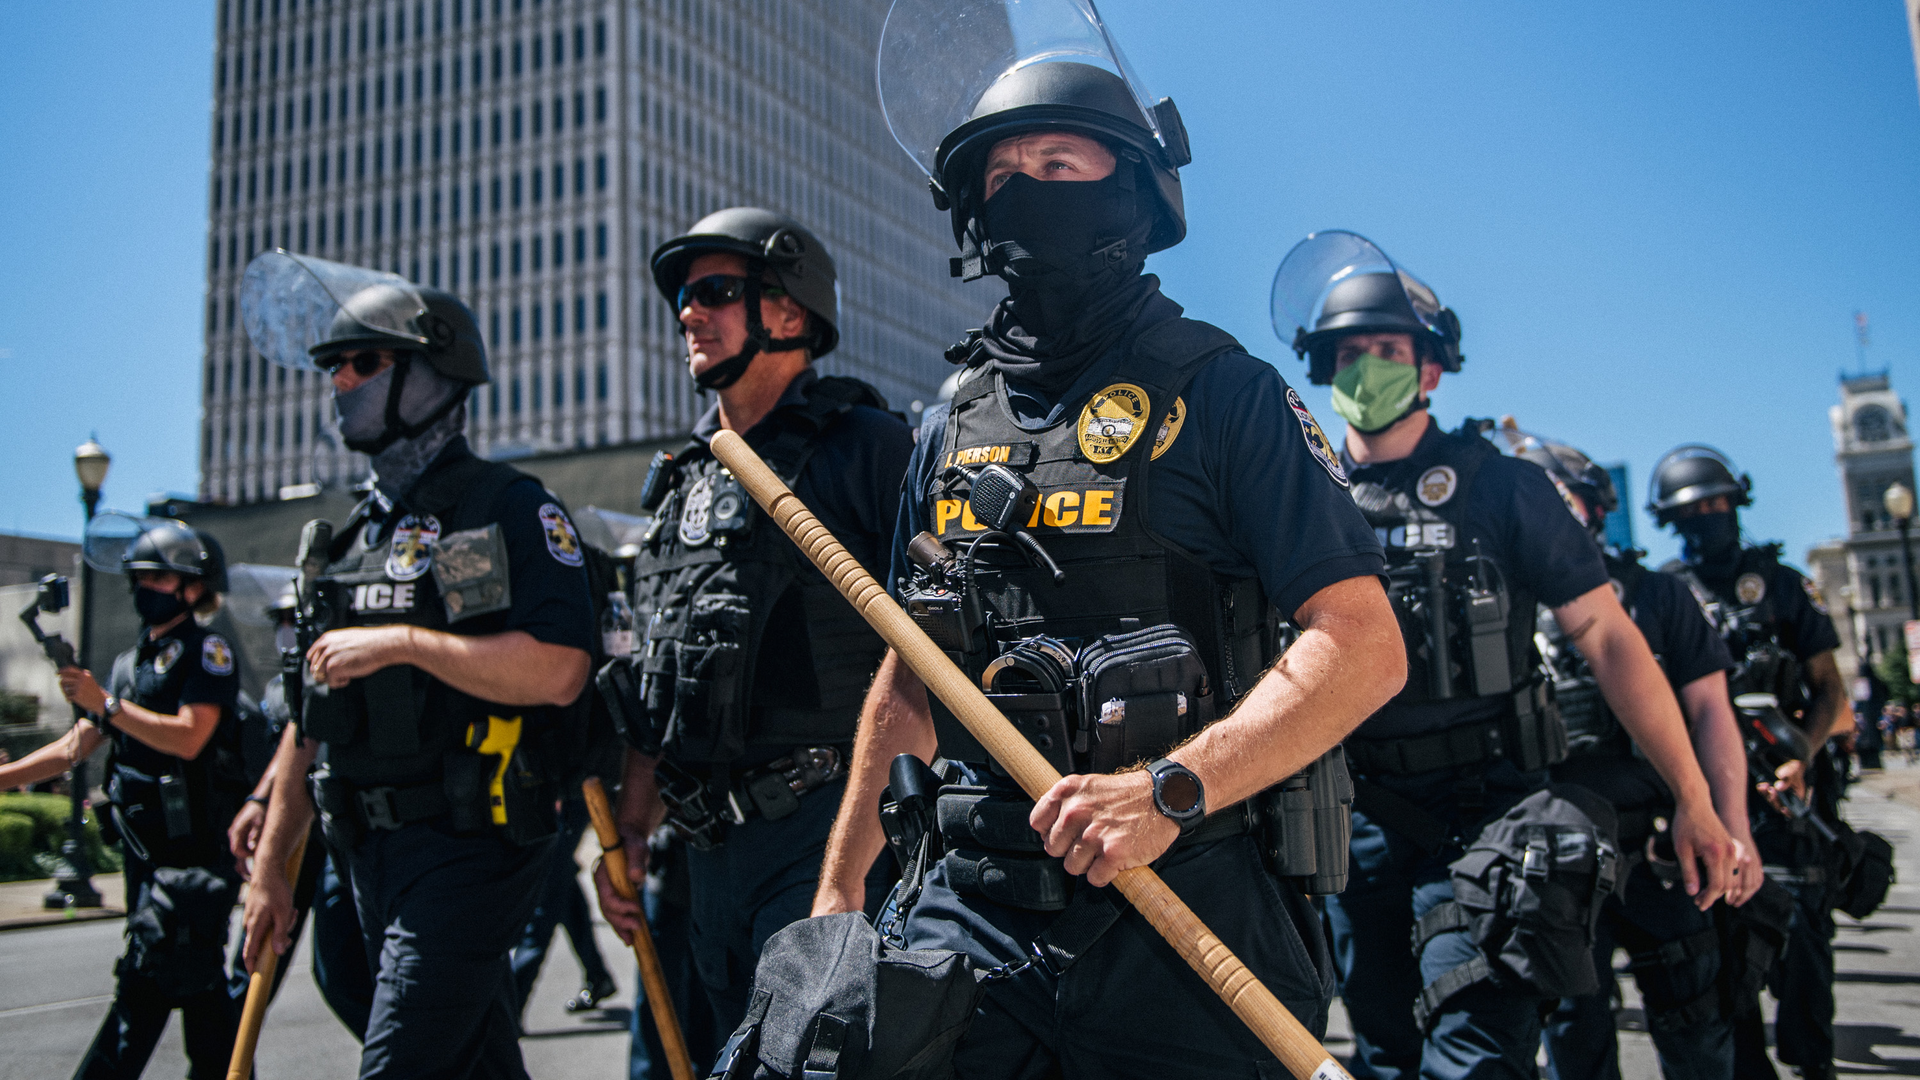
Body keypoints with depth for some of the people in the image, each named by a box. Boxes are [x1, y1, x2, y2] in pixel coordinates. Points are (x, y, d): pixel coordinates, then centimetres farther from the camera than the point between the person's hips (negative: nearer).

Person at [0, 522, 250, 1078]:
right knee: (195, 982, 10)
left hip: (192, 846, -8)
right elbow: (73, 747, 17)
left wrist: (106, 704, -16)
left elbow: (189, 737, -18)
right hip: (148, 849, 8)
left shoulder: (207, 651, -5)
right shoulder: (128, 663, 18)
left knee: (145, 981, -10)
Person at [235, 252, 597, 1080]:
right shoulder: (349, 538, 16)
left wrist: (402, 643, -18)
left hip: (468, 846, -7)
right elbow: (312, 721, 19)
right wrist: (268, 866, 17)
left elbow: (558, 671, -20)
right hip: (369, 851, 7)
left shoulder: (510, 509, -7)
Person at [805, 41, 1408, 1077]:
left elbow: (1364, 648, -10)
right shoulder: (952, 428, 13)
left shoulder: (1221, 392, -3)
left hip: (1182, 912, -3)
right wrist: (838, 887, 16)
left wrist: (1170, 789, -21)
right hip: (971, 906, 4)